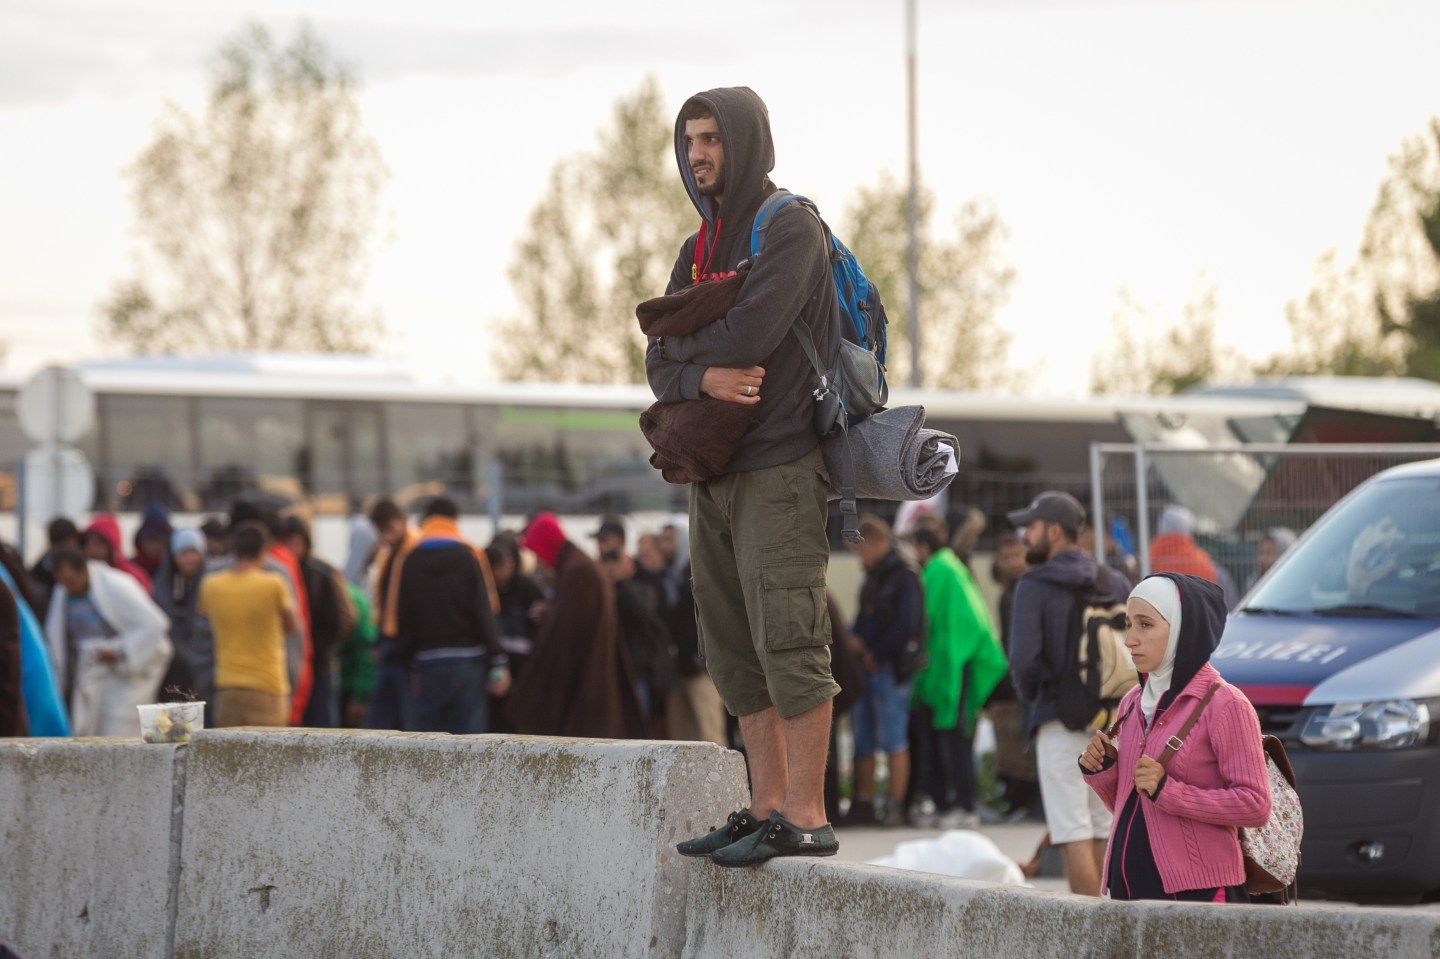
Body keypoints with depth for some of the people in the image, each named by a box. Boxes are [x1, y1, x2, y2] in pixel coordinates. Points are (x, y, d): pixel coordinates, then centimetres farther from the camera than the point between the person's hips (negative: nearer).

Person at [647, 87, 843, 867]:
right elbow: (660, 364, 11)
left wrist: (682, 339, 1)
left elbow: (747, 336, -18)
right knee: (736, 654, 9)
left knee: (788, 642, -10)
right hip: (714, 473, 9)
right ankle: (767, 807, 13)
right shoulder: (700, 250, 19)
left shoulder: (790, 227, -6)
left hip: (779, 470, -9)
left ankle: (806, 817, -10)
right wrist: (704, 377, -11)